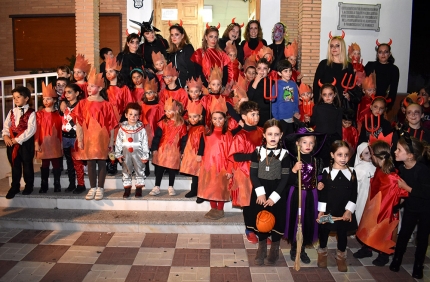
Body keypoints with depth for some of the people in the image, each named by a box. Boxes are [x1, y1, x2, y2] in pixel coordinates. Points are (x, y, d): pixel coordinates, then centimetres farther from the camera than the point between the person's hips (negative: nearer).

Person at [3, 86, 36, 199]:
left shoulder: (31, 113, -8)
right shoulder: (12, 112, 12)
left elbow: (31, 129, -16)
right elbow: (6, 125, 9)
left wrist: (18, 139, -19)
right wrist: (5, 136, -11)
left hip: (25, 142, -5)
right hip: (12, 142, 5)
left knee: (27, 164, 7)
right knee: (15, 165, 12)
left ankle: (29, 186, 21)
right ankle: (15, 187, 21)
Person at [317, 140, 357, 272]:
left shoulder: (352, 172, -3)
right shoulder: (326, 171, -9)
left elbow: (354, 194, -1)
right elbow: (322, 193, -8)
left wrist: (349, 210, -9)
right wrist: (321, 210, -11)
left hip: (344, 211, 2)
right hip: (328, 210, -1)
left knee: (342, 234, 15)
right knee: (324, 232, 15)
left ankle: (341, 257, 35)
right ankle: (322, 253, 38)